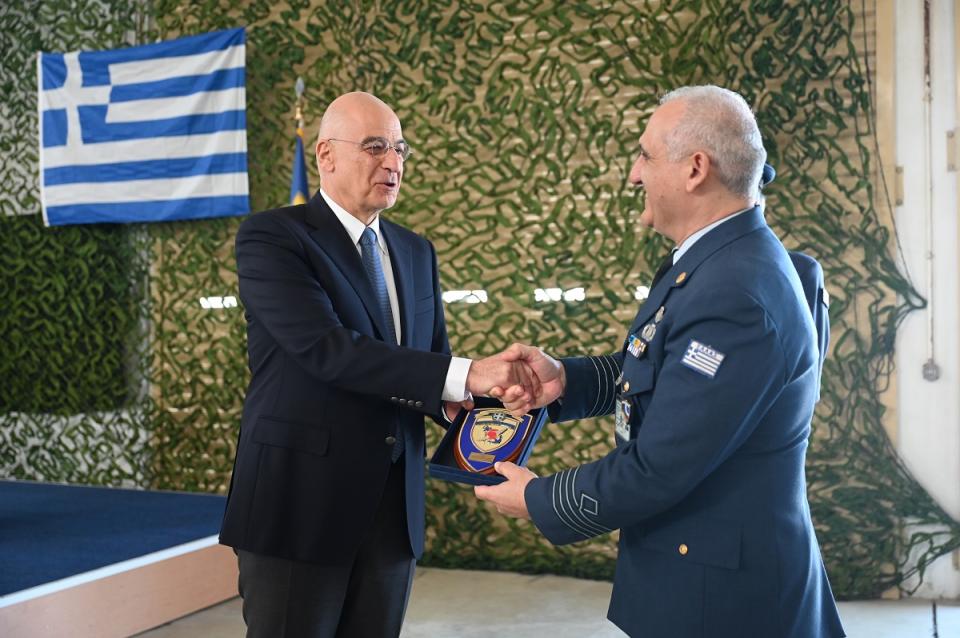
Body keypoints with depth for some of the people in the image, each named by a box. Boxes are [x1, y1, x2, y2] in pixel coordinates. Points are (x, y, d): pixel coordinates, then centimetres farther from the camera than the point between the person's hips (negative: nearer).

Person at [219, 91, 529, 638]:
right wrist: (462, 375, -27)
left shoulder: (416, 252, 13)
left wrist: (470, 398, -11)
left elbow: (432, 358, 13)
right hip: (300, 502, -6)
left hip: (394, 507, 6)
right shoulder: (271, 237, -9)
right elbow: (327, 348, -22)